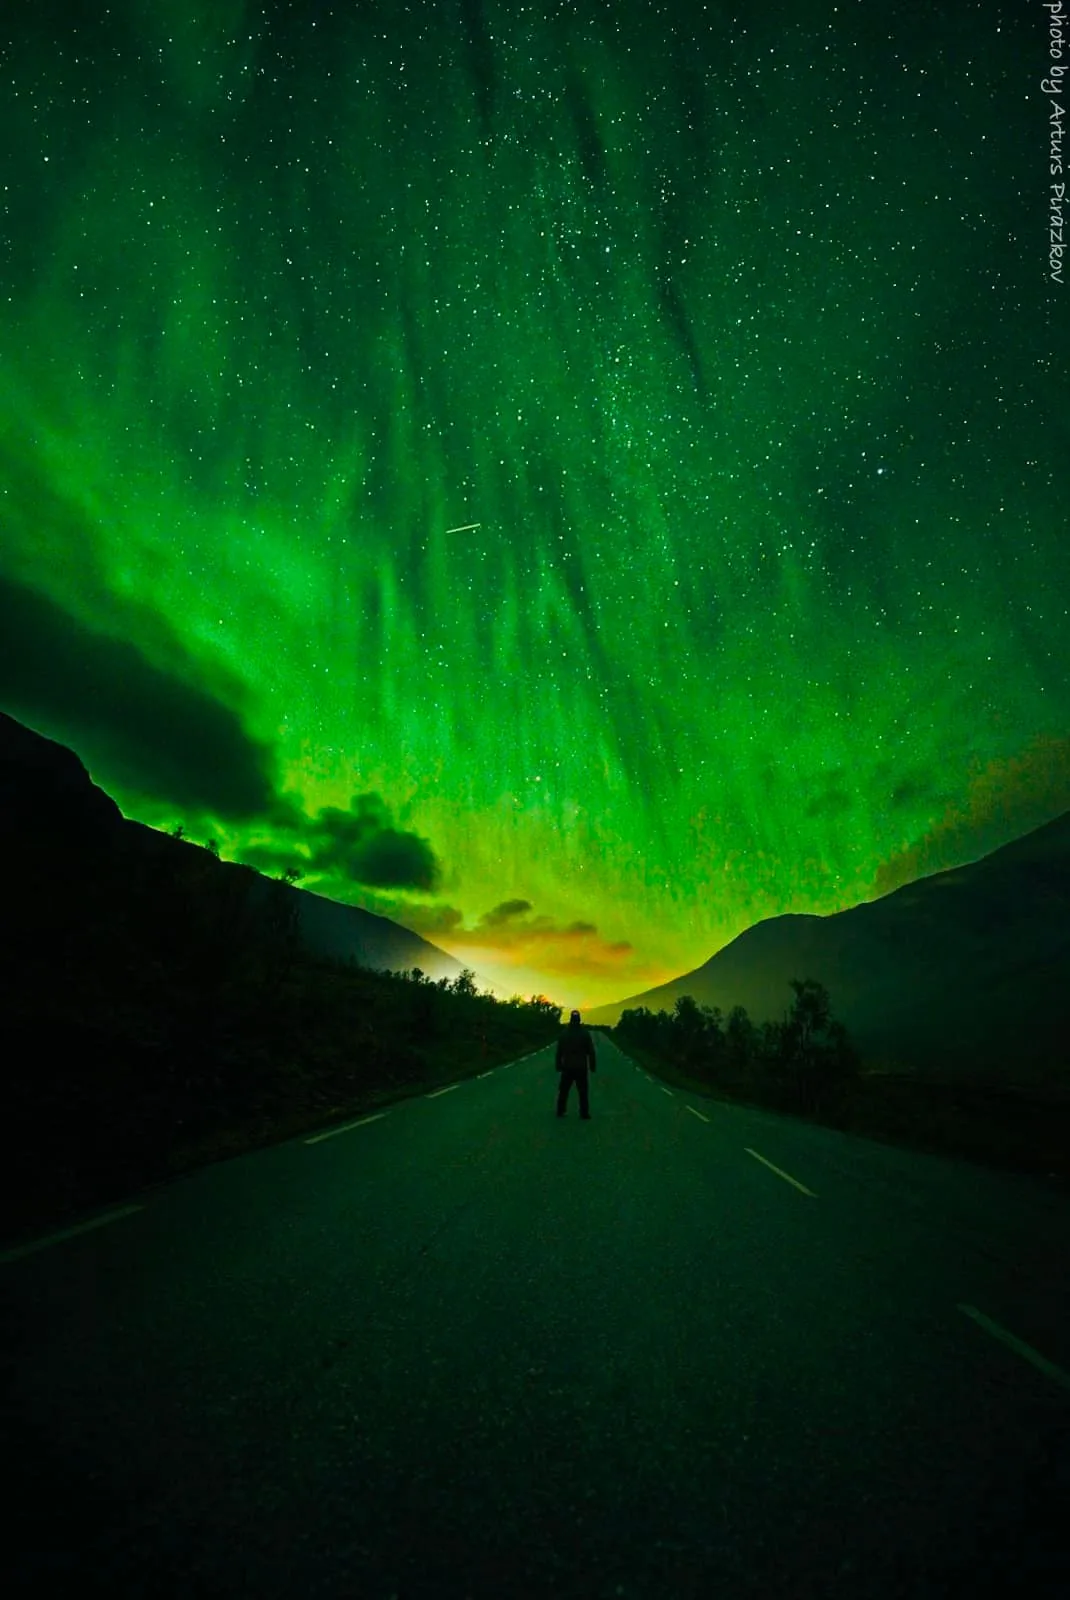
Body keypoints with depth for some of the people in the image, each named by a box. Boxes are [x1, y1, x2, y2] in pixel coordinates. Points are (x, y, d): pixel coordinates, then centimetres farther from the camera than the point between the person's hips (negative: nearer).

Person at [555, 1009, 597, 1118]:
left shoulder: (564, 1033, -2)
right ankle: (584, 1113, 6)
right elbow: (591, 1051, -5)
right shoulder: (585, 1033, -7)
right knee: (583, 1091, 6)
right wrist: (593, 1066, 1)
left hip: (567, 1067, 2)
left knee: (563, 1090, 11)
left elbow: (559, 1051, 0)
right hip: (581, 1067, -2)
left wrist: (559, 1065, 6)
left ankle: (560, 1111, 14)